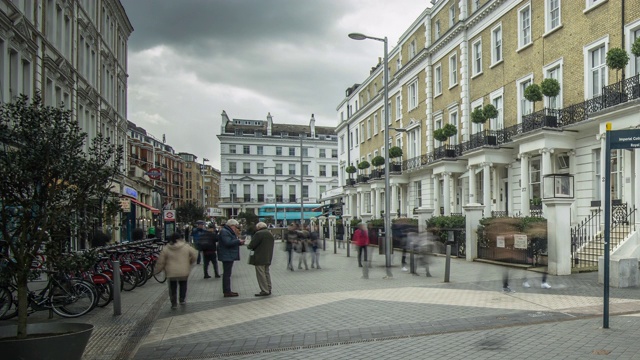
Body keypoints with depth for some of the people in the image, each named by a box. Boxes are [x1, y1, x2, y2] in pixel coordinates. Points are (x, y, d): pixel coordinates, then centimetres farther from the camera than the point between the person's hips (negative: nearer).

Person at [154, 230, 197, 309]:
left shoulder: (166, 249, -5)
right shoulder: (186, 247, -5)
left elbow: (160, 262, -2)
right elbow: (193, 256, 2)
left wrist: (157, 270, 12)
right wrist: (190, 263, 20)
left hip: (171, 273, 0)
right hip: (184, 272, 0)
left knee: (172, 287, 15)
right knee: (183, 285, 23)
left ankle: (174, 303, 16)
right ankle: (182, 299, 26)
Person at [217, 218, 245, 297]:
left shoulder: (229, 231, 19)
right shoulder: (224, 232, -15)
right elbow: (228, 242, -25)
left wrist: (240, 242, 7)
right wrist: (238, 241, -17)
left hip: (229, 256, 11)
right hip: (227, 256, -11)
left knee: (227, 274, 14)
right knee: (227, 274, -8)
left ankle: (227, 291, 20)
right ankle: (227, 292, -6)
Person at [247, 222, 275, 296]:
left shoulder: (259, 233, -13)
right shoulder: (270, 234, 14)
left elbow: (252, 245, -15)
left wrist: (248, 246, 9)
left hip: (260, 258, -9)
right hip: (268, 257, 9)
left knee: (261, 274, -5)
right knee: (266, 273, 16)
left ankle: (264, 291, -6)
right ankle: (268, 289, 19)